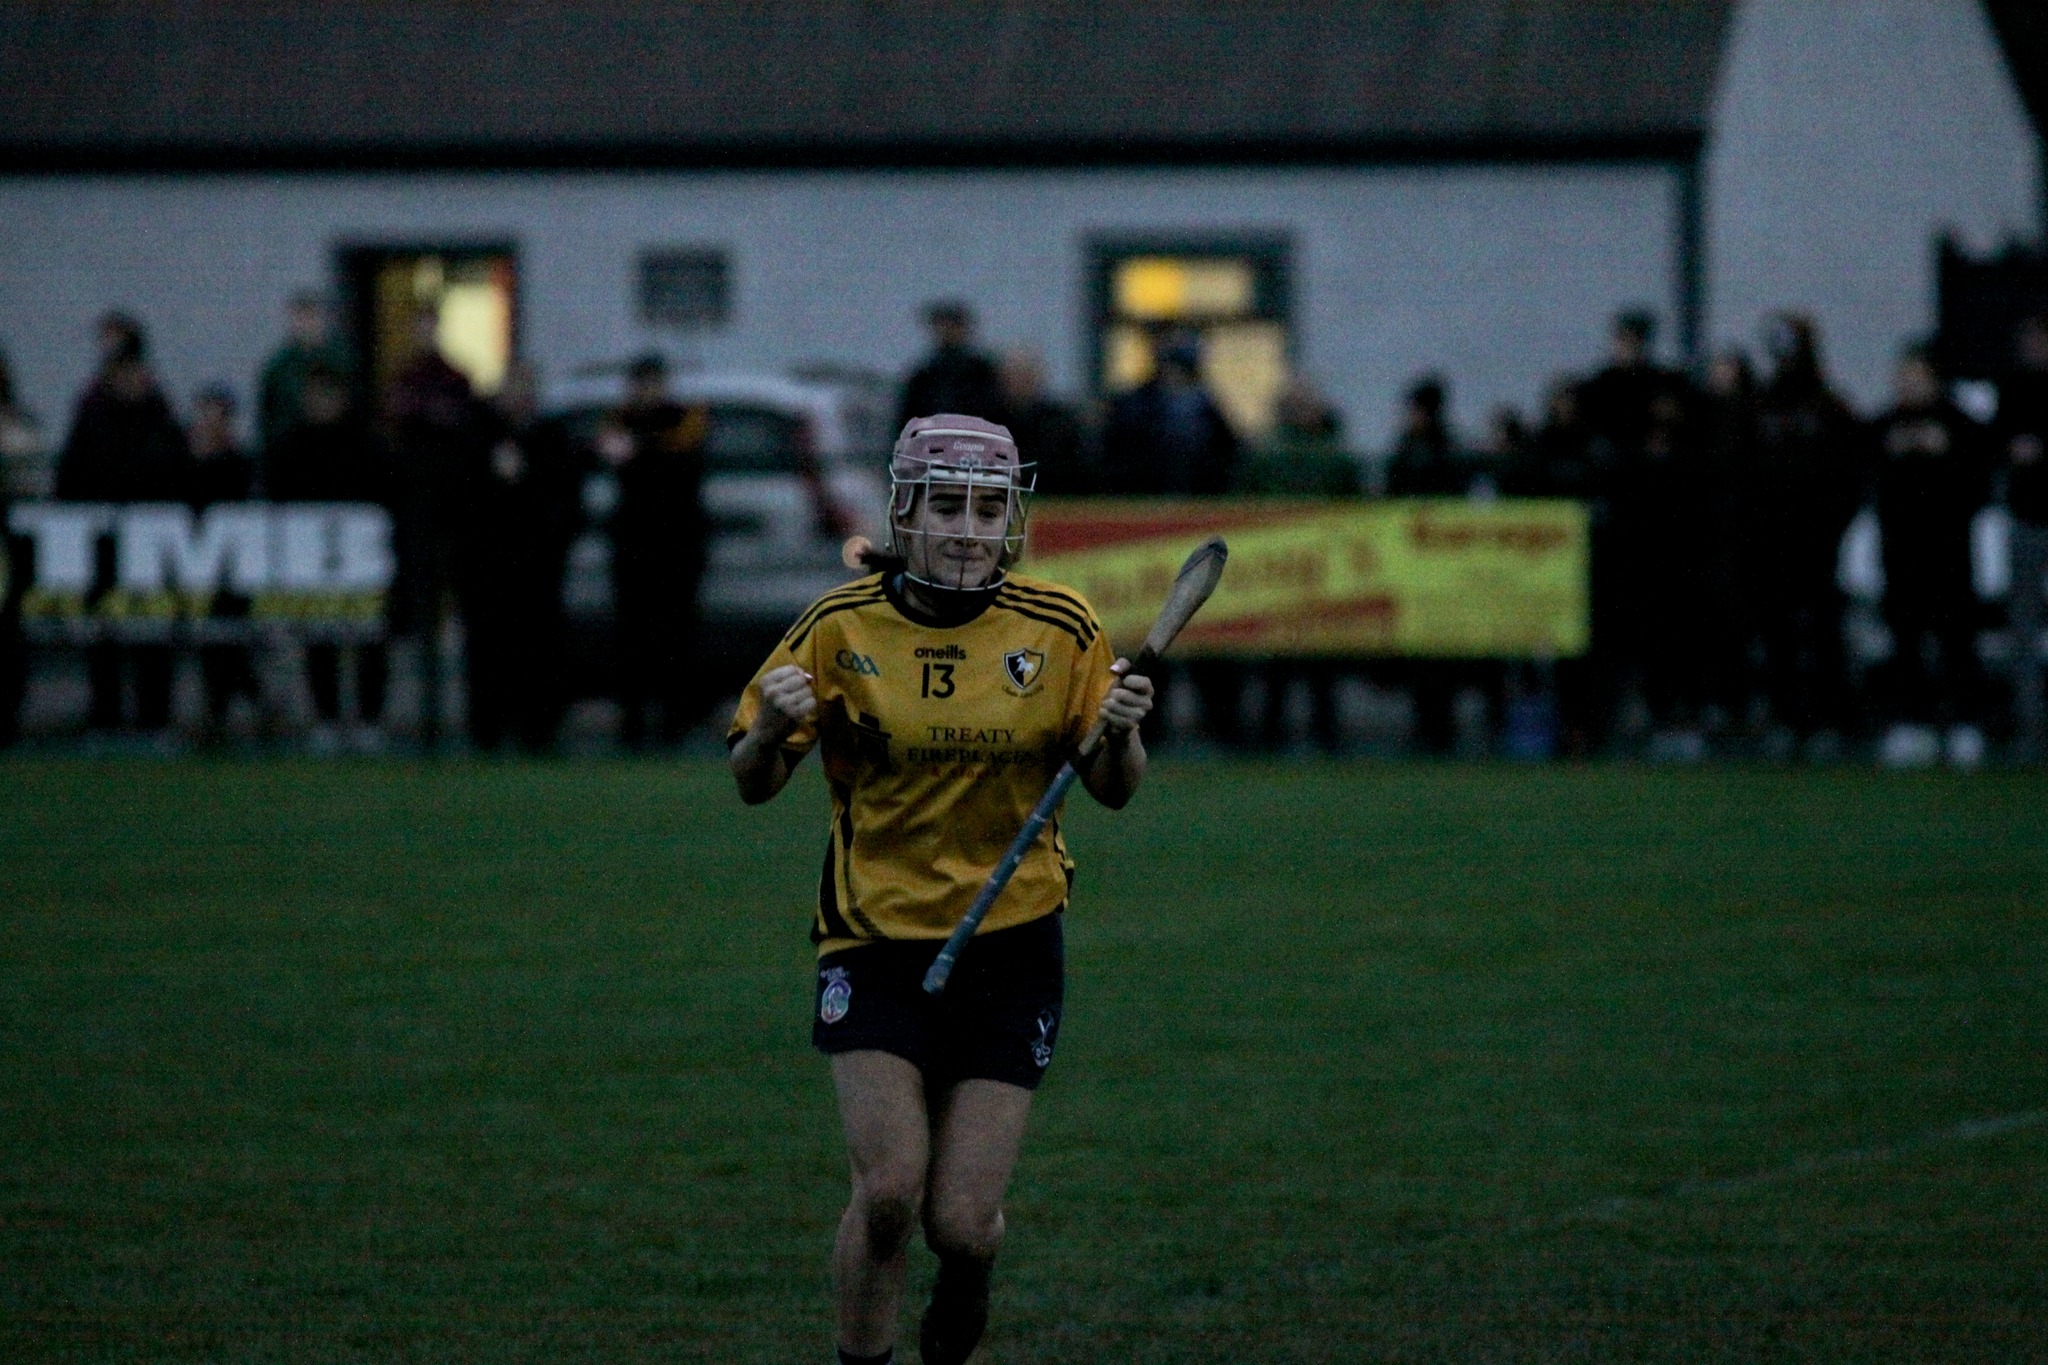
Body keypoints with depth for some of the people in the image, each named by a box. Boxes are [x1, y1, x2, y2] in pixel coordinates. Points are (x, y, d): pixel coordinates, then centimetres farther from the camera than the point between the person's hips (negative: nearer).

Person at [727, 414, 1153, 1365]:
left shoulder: (1058, 630, -5)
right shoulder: (841, 628, -7)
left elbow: (1112, 792, 3)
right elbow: (752, 786, -2)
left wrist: (1122, 734, -19)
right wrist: (772, 728, -24)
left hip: (1010, 948, 1)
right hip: (875, 943, -1)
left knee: (960, 1222, -4)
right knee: (890, 1189, -17)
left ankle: (967, 1269, 33)